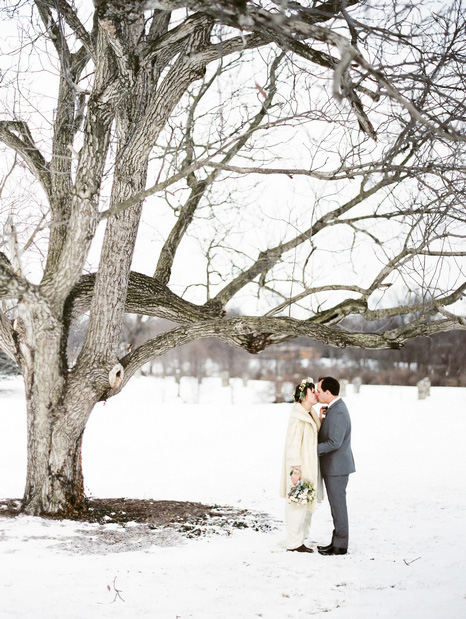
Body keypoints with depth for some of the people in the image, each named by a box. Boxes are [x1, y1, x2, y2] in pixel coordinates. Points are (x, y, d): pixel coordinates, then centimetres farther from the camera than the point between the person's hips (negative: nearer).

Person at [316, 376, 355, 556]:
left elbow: (334, 443, -24)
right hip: (333, 466, 10)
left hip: (336, 467, -10)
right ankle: (337, 541, 23)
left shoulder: (337, 412, -21)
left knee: (338, 505, -2)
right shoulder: (334, 408, 12)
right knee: (336, 505, 15)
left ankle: (340, 546, 6)